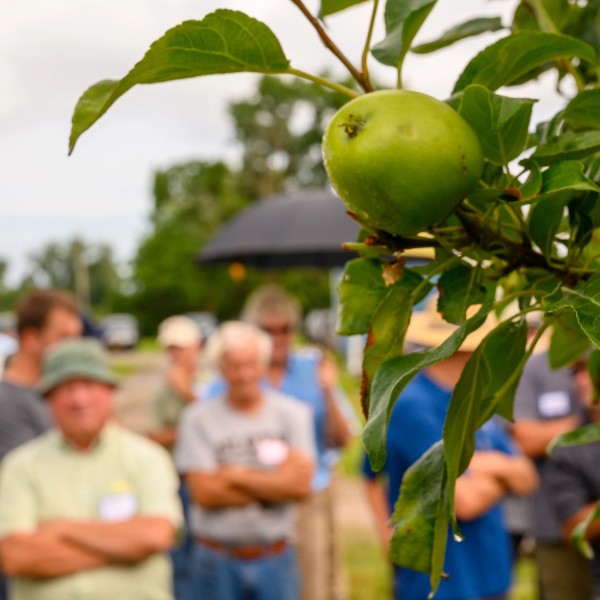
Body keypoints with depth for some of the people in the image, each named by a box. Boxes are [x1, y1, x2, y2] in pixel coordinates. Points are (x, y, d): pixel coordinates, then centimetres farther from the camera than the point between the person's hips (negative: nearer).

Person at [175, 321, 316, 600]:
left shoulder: (292, 413, 0)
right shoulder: (197, 418, -4)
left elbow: (300, 485, -10)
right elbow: (203, 493, -12)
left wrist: (235, 475, -10)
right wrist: (272, 485, -11)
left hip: (276, 558, 1)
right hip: (217, 561, -1)